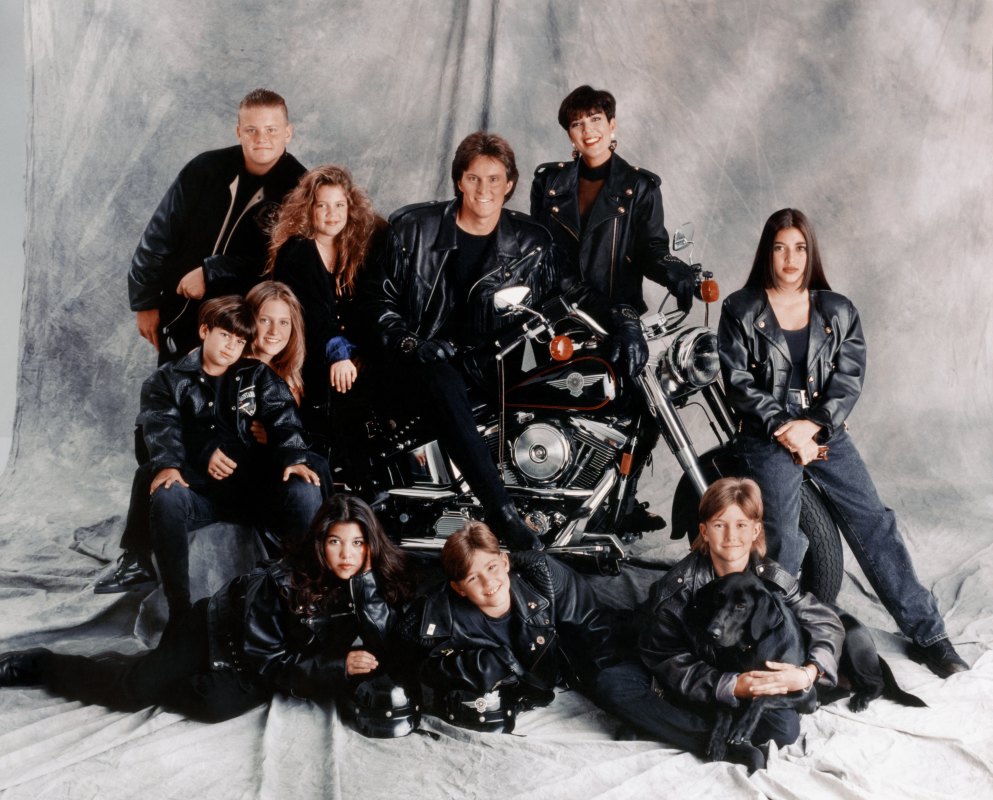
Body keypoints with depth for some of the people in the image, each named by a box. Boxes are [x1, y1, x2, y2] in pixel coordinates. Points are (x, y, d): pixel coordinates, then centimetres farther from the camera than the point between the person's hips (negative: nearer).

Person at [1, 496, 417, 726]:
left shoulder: (380, 584, -16)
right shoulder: (281, 580, -27)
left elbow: (381, 656, -26)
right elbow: (264, 658, -24)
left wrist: (365, 581, -36)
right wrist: (336, 670, -32)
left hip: (253, 669, 4)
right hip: (217, 632, -3)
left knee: (219, 703, -26)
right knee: (130, 691, -12)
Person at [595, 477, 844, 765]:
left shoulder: (773, 579, -8)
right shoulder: (677, 586, -13)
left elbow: (828, 623, -6)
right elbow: (665, 658, -17)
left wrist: (807, 673, -28)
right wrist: (729, 686, -31)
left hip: (755, 686, -1)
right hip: (690, 685, 1)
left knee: (784, 727, -32)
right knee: (610, 683, -27)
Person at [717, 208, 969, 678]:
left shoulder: (838, 312, 9)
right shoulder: (740, 311, 4)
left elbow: (849, 379, 1)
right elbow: (739, 384, -3)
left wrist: (813, 425, -14)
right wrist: (784, 429, -13)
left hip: (825, 433, 2)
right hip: (767, 436, -2)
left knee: (873, 523, -6)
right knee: (782, 538, -16)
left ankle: (927, 634, -1)